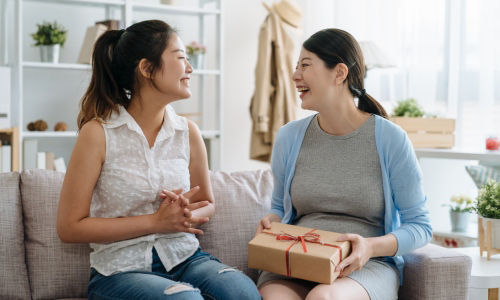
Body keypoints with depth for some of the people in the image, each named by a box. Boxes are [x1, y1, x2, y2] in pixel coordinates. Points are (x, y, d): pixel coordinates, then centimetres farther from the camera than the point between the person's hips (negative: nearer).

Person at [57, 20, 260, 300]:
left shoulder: (188, 132, 6)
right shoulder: (98, 133, -6)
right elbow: (70, 227, -6)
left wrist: (186, 216, -6)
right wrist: (156, 222, -13)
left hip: (185, 257, 4)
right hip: (122, 268, -3)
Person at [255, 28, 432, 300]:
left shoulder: (390, 139, -2)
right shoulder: (289, 137, 10)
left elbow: (419, 226, 2)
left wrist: (371, 246, -16)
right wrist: (271, 222, -2)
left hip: (367, 267, -2)